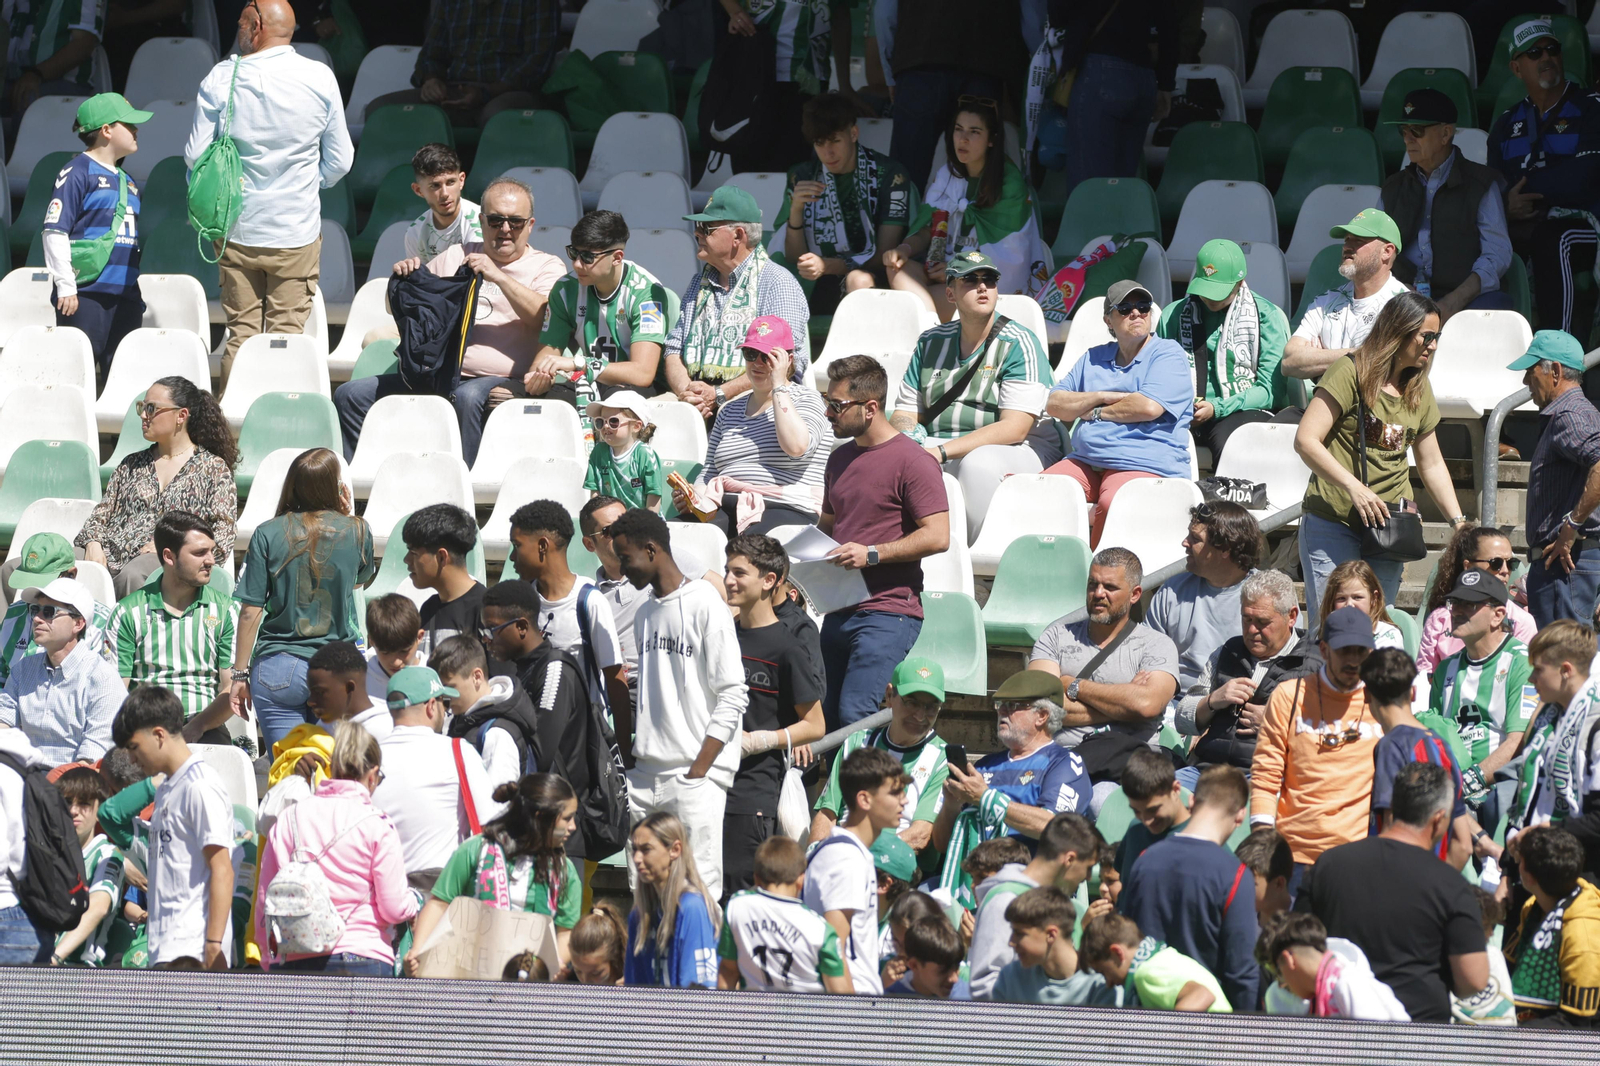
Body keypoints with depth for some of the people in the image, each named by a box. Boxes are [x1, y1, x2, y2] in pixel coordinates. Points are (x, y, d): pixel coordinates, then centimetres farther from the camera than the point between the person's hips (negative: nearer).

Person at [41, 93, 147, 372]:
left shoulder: (127, 182, 19)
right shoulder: (77, 174, -5)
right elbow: (54, 231, -11)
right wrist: (65, 286, -15)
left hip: (125, 295, 8)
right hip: (85, 294, -8)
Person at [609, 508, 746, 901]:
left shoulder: (704, 605, -7)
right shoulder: (646, 614, 17)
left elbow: (733, 697, -11)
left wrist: (698, 771, -15)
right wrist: (632, 761, 9)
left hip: (695, 777, -8)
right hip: (646, 776, 8)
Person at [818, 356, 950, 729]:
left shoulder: (912, 462, -8)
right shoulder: (840, 459, 18)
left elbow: (937, 536, -14)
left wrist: (872, 554, -20)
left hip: (887, 613, -9)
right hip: (839, 610, 9)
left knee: (856, 715, -18)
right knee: (828, 717, 7)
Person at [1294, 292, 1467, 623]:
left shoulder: (1419, 390, 16)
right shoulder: (1351, 373, -6)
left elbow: (1432, 464, 24)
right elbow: (1306, 440, -13)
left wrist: (1458, 521, 14)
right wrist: (1353, 486, -22)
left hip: (1387, 527, 6)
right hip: (1333, 523, -6)